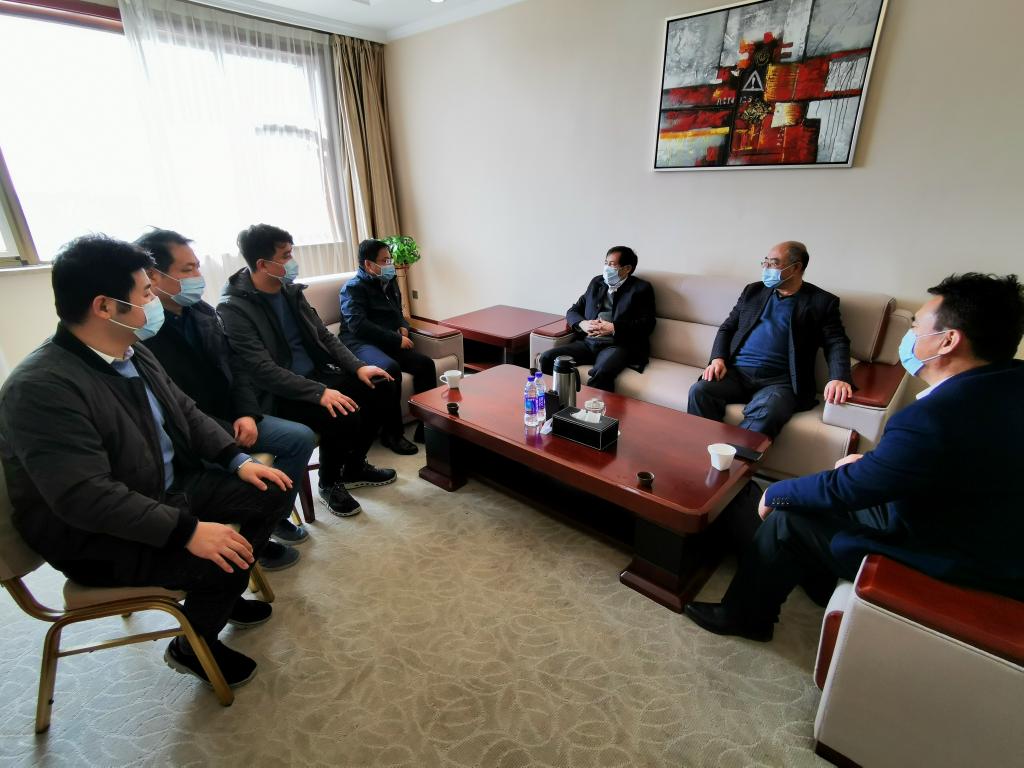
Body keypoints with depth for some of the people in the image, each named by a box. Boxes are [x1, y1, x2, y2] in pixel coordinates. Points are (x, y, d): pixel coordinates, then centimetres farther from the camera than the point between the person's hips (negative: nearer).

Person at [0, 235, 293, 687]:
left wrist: (238, 459, -4)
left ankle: (222, 593, 24)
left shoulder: (133, 353, 0)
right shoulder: (41, 388, -27)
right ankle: (191, 646, 8)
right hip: (96, 537, -8)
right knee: (224, 558, -26)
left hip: (171, 488, 9)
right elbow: (85, 496, -32)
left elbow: (187, 413, 9)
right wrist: (187, 530, -34)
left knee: (269, 492, 2)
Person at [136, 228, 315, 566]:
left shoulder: (203, 311, 4)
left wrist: (247, 414, -6)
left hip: (231, 418, 7)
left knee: (302, 437, -5)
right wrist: (227, 435, -18)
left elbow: (235, 368, 8)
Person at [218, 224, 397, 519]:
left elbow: (323, 334, 10)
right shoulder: (233, 308, -17)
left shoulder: (290, 290, 6)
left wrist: (358, 367, -4)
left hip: (315, 373, 8)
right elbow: (262, 370, -25)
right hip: (277, 395, -8)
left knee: (379, 387, -4)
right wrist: (320, 392, -32)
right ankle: (329, 482, 2)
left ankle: (354, 466, 14)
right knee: (344, 415, -29)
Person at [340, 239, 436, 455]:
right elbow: (358, 325, -18)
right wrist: (397, 339, -19)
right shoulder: (353, 288, -4)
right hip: (360, 343, -7)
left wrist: (403, 328, 8)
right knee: (391, 369, -36)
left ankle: (426, 427, -13)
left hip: (391, 342, 7)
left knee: (426, 364, -18)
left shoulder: (389, 283, 19)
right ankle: (392, 433, -22)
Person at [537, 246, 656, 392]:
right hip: (587, 342, 5)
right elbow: (573, 311, 20)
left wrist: (613, 328, -16)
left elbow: (647, 323, -4)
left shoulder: (641, 288, 6)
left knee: (601, 374, -38)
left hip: (617, 345, -5)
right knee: (547, 358, -18)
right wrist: (582, 324, -4)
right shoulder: (597, 282, 20)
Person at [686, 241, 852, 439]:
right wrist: (718, 358, -1)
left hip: (779, 381, -3)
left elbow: (837, 343, 3)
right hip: (737, 371, 3)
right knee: (699, 391, -27)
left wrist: (839, 378, -18)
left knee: (765, 414, -36)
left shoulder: (821, 301, 10)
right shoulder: (753, 291, 20)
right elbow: (727, 328, 20)